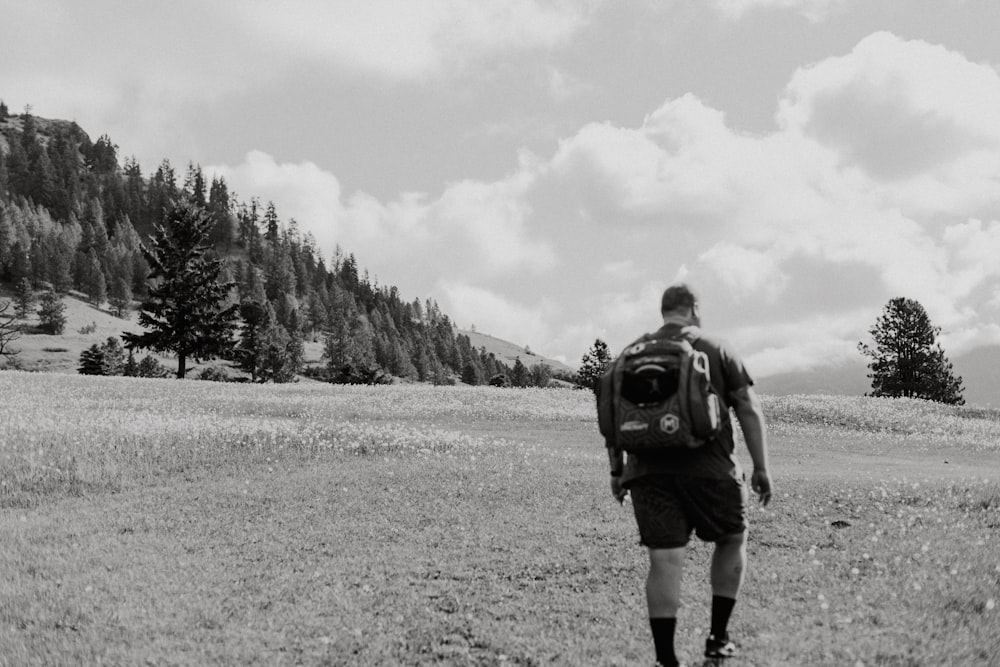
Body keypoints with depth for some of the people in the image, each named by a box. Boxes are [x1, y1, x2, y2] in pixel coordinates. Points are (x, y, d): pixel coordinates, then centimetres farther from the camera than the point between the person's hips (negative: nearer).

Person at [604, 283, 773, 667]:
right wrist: (761, 467, 3)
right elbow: (750, 411, -1)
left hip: (649, 473, 2)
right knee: (732, 539, 20)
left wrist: (617, 470, 19)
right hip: (710, 471, -2)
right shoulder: (716, 351, 3)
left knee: (664, 560, 1)